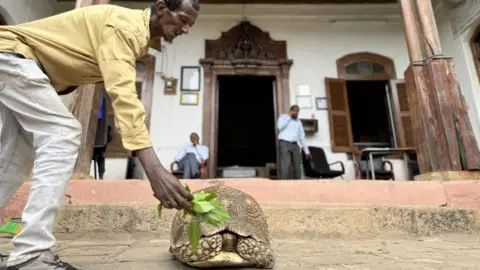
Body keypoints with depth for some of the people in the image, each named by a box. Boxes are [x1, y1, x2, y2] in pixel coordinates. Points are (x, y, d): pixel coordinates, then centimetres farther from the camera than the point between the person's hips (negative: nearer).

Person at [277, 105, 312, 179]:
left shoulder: (298, 122, 19)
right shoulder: (283, 117, 5)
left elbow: (302, 137, 18)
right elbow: (280, 127, -17)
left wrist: (307, 151, 14)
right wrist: (289, 116, -11)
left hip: (295, 145, 6)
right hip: (284, 144, -5)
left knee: (297, 167, -1)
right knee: (285, 166, -19)